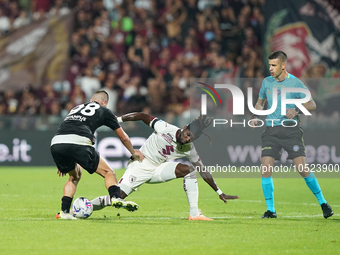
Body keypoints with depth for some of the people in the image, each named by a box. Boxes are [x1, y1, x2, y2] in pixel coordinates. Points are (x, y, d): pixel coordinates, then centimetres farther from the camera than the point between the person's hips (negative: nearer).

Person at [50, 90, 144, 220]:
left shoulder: (76, 108, 37)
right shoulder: (104, 111, 25)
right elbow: (123, 137, 35)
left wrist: (63, 164, 51)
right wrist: (133, 153, 53)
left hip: (56, 143, 5)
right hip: (79, 143, -5)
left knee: (74, 177, 29)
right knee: (108, 172, 10)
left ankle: (64, 211, 17)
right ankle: (115, 198, -15)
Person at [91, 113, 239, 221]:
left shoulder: (189, 150, -7)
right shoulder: (165, 129, -21)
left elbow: (203, 171, 0)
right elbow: (142, 116, -11)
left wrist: (220, 193, 2)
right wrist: (118, 119, -11)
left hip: (157, 171, 5)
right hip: (140, 166, -5)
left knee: (189, 170, -15)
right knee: (117, 197, -20)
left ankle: (194, 214, -15)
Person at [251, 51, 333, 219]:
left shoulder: (294, 82, -5)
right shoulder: (266, 82, 7)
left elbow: (312, 104, -3)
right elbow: (260, 102, 22)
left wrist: (296, 110, -20)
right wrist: (255, 116, 4)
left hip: (291, 129, -3)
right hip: (271, 130, 3)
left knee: (302, 168, -10)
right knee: (266, 169, -8)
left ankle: (322, 202, 7)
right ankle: (270, 210, 3)